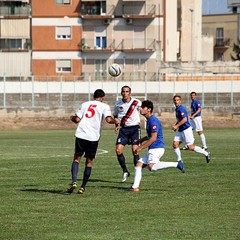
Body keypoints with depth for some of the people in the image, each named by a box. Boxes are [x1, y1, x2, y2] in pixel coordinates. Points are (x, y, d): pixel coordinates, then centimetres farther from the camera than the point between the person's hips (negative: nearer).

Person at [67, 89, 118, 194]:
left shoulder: (85, 104, 12)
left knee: (77, 158, 11)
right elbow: (108, 119, -10)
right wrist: (115, 121, 10)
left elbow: (77, 119, 7)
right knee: (89, 161, 12)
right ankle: (83, 187, 10)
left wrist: (72, 118, 29)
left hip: (80, 135, 1)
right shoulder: (104, 106, 5)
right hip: (93, 137, -1)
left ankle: (74, 181, -11)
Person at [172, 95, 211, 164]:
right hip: (180, 130, 9)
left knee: (190, 147, -6)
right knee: (175, 144, -2)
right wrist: (175, 125, 13)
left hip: (186, 129, -9)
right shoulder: (177, 109, 14)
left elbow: (184, 119, -25)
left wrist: (176, 126, -21)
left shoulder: (181, 109, -16)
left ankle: (206, 154, 7)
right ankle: (179, 160, 6)